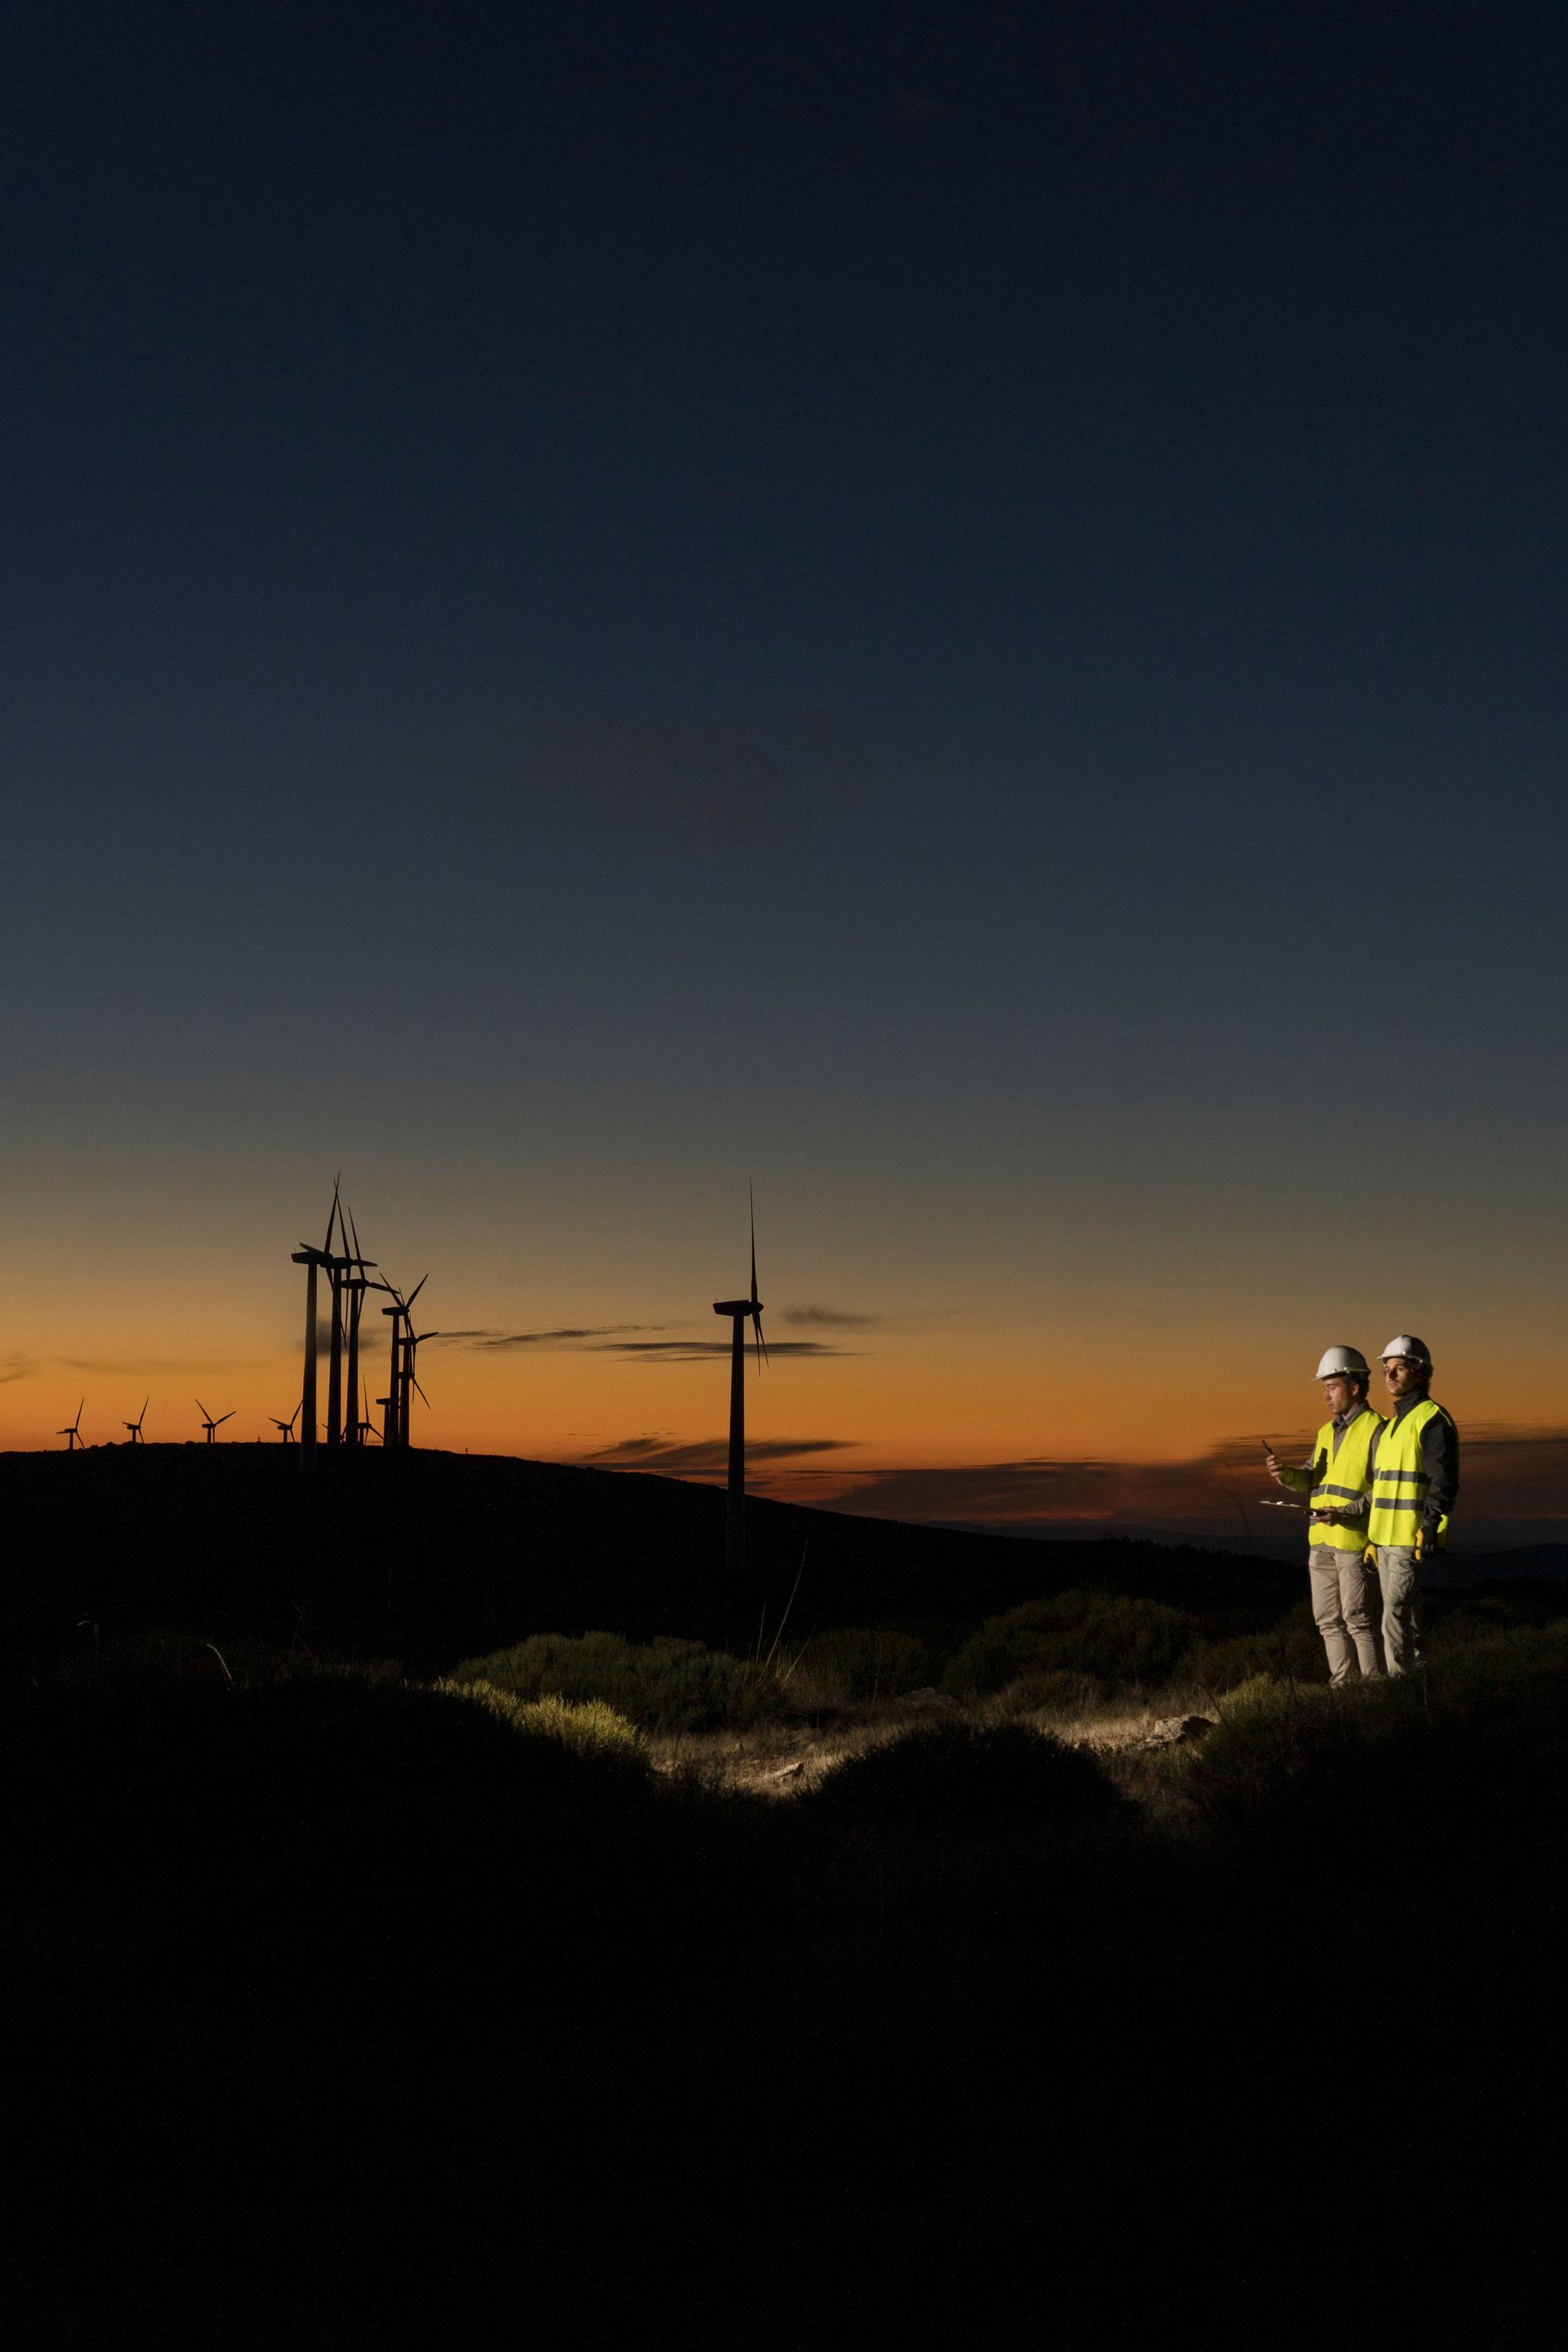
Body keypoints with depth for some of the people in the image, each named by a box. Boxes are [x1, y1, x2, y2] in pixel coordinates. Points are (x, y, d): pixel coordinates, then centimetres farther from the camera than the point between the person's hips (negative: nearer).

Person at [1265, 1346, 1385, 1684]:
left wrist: (1346, 1513, -24)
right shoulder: (1326, 1431, 17)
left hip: (1355, 1539, -8)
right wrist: (1286, 1474, -9)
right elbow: (1310, 1479, 12)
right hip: (1321, 1539, 8)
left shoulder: (1375, 1430, -8)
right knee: (1328, 1619, 10)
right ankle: (1343, 1687, 16)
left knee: (1356, 1618, -6)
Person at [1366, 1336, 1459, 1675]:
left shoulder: (1432, 1419, -9)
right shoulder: (1391, 1425, 19)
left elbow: (1443, 1481, -16)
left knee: (1396, 1613, -13)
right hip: (1386, 1538, 9)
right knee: (1405, 1613, 12)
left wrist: (1429, 1530, -23)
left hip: (1412, 1538, -9)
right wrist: (1373, 1538, 21)